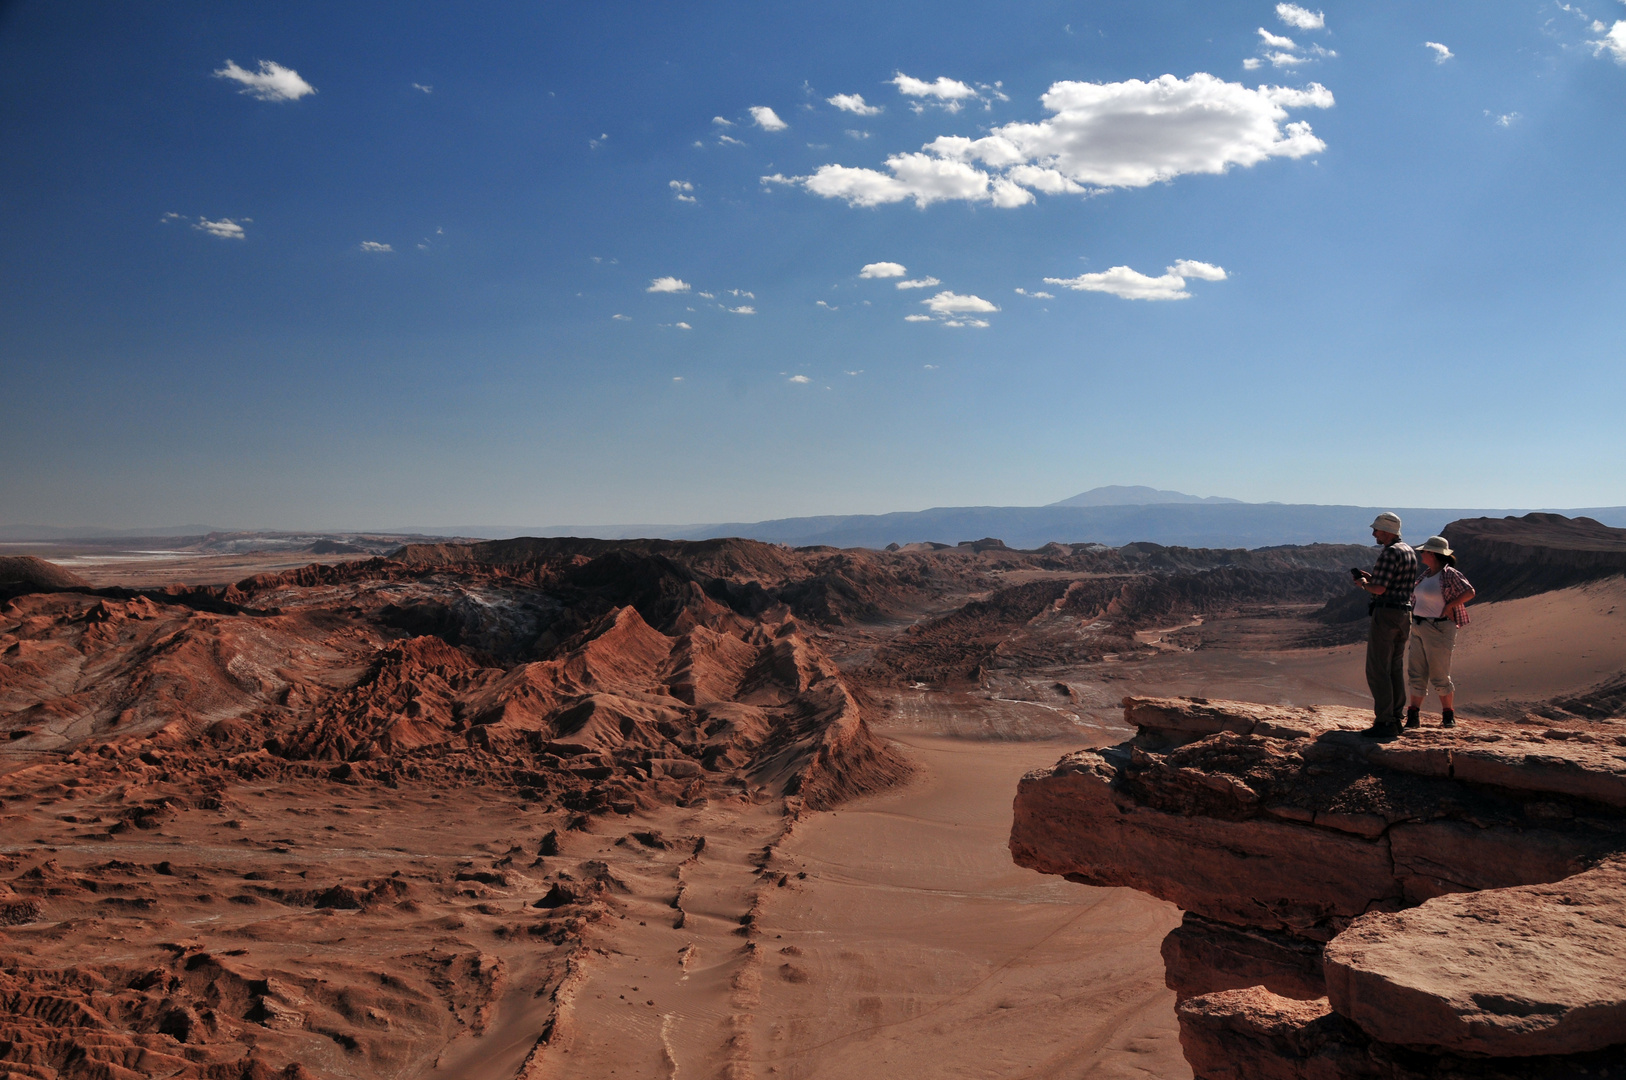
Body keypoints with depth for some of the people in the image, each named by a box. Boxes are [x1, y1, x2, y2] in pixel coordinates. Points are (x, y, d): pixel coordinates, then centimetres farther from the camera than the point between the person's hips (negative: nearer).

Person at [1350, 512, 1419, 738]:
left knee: (1377, 670, -6)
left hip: (1386, 613, -10)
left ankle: (1384, 723, -7)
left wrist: (1363, 583, -2)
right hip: (1404, 613, 10)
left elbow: (1379, 589, -21)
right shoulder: (1410, 552, 14)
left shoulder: (1389, 553, -16)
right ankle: (1396, 718, 19)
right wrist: (1371, 577, 17)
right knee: (1395, 669, 15)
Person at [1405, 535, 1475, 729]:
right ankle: (1413, 716, 7)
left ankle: (1449, 716, 15)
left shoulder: (1449, 574, -12)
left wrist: (1449, 606, -17)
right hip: (1419, 629, 8)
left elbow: (1469, 592, -19)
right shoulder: (1426, 574, 12)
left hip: (1439, 629, -8)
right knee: (1416, 674, 5)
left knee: (1439, 676, 0)